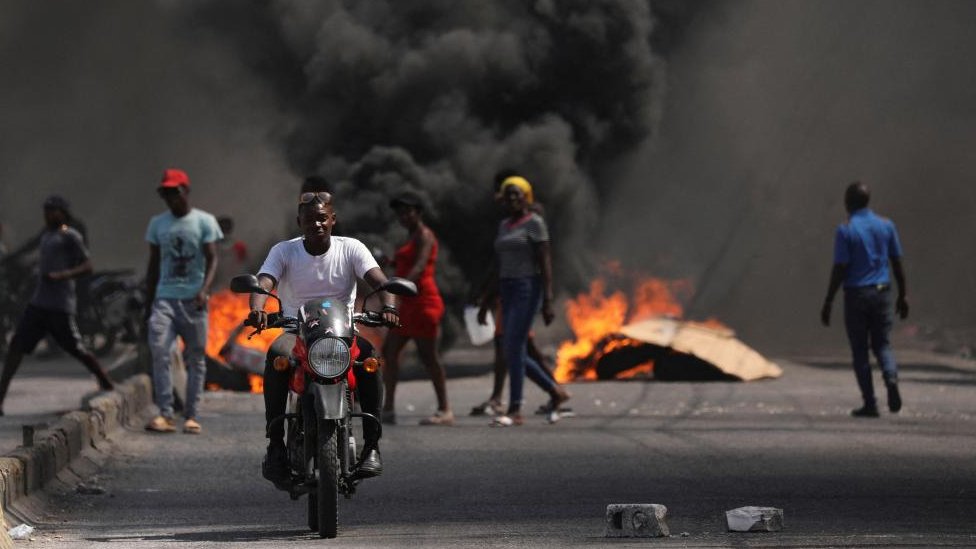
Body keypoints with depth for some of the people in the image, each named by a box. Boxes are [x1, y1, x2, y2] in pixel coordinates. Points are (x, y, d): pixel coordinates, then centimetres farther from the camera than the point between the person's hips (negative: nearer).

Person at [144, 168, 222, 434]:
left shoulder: (204, 222, 1)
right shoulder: (157, 223, 11)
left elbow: (212, 259, -5)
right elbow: (154, 265, 16)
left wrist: (204, 289, -22)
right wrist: (148, 304, 13)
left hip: (193, 300, -2)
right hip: (164, 297, 2)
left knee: (195, 358, 2)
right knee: (159, 351, -16)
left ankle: (191, 416, 8)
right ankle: (165, 414, -18)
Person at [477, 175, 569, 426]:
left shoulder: (534, 223, -7)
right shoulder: (504, 226, 16)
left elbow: (545, 262, -12)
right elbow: (497, 265, 20)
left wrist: (548, 301, -19)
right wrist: (486, 301, 18)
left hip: (528, 290, -8)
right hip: (508, 291, 8)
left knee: (513, 348, -14)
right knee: (515, 352, 7)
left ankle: (515, 411, -10)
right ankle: (556, 391, 23)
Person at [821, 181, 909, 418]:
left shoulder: (846, 231, -9)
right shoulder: (886, 226, 4)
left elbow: (839, 270, -12)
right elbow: (897, 263, 7)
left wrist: (828, 303, -6)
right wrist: (902, 295, 15)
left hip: (856, 294, -4)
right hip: (882, 292, 4)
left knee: (860, 349, 6)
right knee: (882, 344, 14)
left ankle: (870, 404, 4)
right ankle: (891, 378, -16)